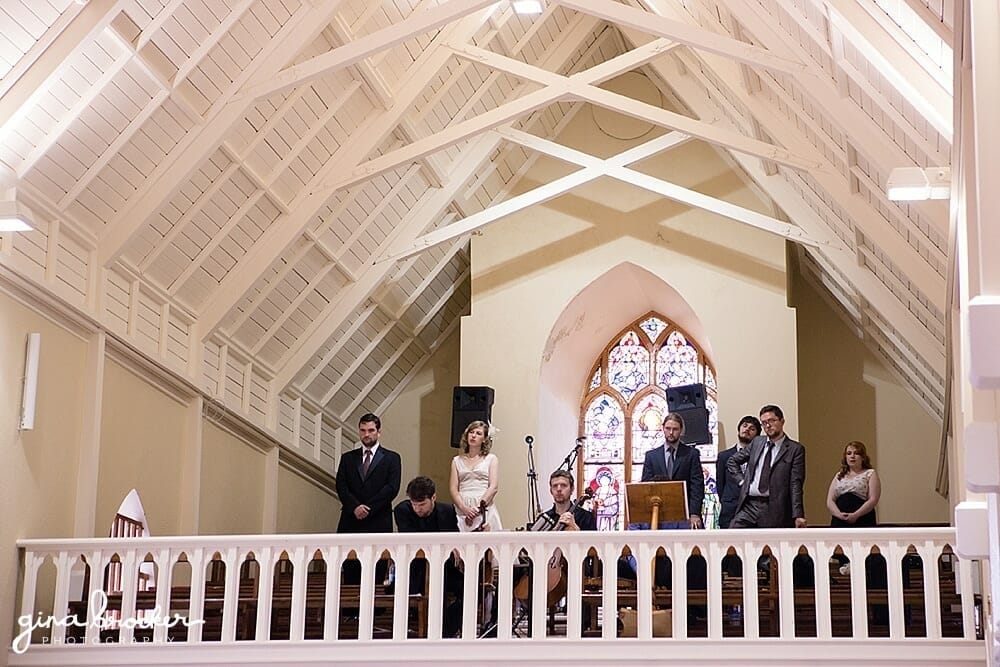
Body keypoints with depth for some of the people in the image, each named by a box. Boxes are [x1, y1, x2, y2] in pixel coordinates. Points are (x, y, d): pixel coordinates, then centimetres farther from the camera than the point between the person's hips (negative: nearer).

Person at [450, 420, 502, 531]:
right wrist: (464, 508, -11)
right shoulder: (457, 461, 17)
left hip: (484, 509, -2)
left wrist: (478, 508, -13)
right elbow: (453, 489, 8)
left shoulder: (491, 459, 11)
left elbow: (494, 487, 0)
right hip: (461, 509, 2)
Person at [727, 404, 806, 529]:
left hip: (774, 510, -4)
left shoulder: (795, 449, -1)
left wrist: (798, 515, -15)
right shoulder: (757, 442, 14)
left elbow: (795, 485, -8)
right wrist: (741, 480, 10)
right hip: (749, 506, 4)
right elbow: (732, 461, 27)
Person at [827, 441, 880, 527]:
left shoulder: (870, 474, 8)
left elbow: (873, 500, -4)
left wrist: (855, 515, -15)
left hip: (862, 522, -4)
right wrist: (839, 514, -10)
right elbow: (830, 501, 11)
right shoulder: (839, 476, 19)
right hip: (839, 522, 4)